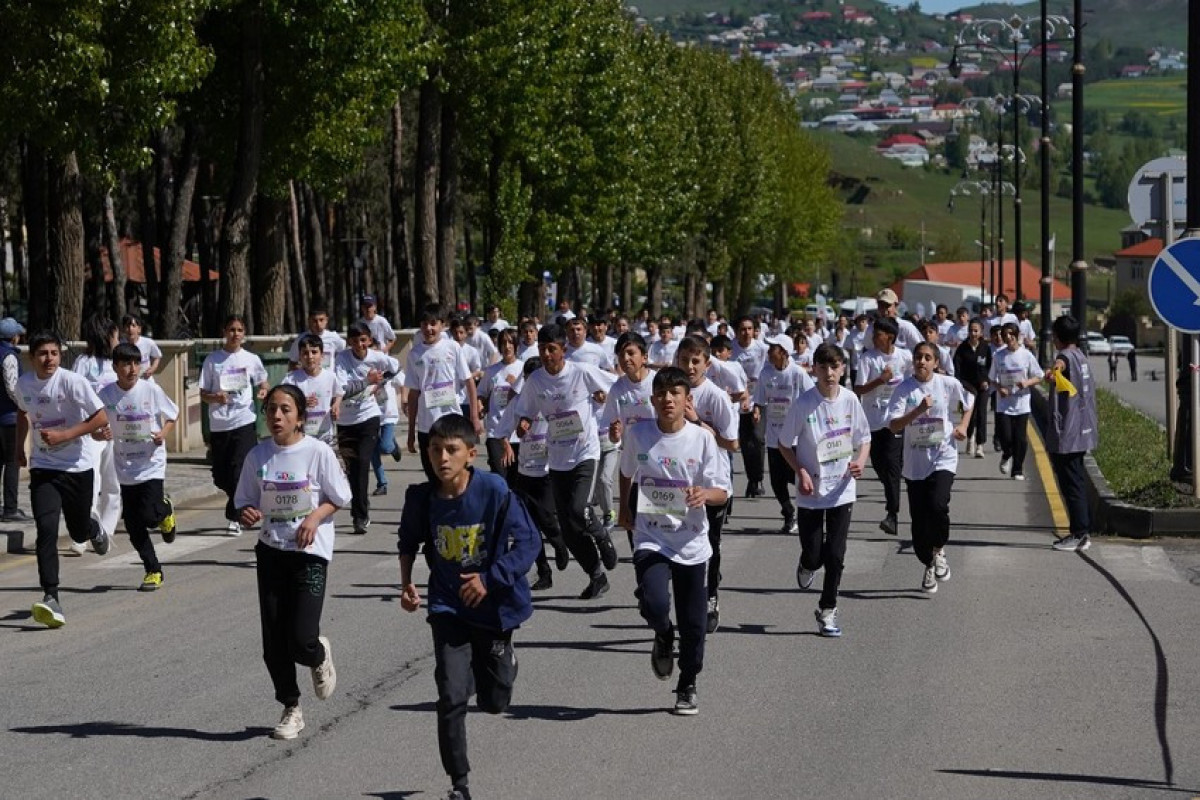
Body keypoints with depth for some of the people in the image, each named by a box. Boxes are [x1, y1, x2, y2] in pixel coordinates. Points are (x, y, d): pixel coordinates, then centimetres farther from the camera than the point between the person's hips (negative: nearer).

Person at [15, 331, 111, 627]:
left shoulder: (72, 382, -16)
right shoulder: (24, 384, 0)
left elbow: (101, 418, -15)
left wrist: (64, 435, -21)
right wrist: (20, 448, 26)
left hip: (77, 467, -2)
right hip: (43, 469, 2)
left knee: (79, 531, 12)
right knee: (47, 531, -16)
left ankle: (95, 530, 51)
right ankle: (50, 598, -21)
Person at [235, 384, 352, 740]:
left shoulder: (318, 452, -9)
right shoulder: (257, 456, 0)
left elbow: (338, 498, 0)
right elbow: (246, 503, 8)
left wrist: (315, 517, -17)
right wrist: (247, 515, -15)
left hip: (311, 551, -3)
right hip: (271, 551, 3)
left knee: (302, 641, -12)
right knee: (274, 644, 2)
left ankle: (320, 657, 25)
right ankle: (291, 709, 21)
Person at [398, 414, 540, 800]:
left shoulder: (495, 490, -18)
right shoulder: (421, 497, -9)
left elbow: (528, 541, -15)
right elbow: (408, 543, 11)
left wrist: (491, 579, -23)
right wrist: (406, 584, -2)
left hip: (494, 605, -1)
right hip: (448, 607, 1)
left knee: (494, 701, 15)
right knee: (452, 698, -12)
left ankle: (503, 658, 52)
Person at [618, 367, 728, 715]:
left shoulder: (703, 439, -7)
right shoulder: (638, 434, -2)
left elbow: (722, 493, -6)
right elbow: (627, 472, 19)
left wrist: (705, 494, -27)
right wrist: (624, 507, 24)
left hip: (691, 543, 0)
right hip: (650, 540, 0)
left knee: (692, 623, 7)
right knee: (654, 604, -24)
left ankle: (687, 687, 27)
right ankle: (663, 637, 12)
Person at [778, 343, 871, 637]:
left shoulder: (850, 400, -6)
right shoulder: (803, 405, -13)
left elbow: (864, 439, 7)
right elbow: (785, 444, -1)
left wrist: (860, 462, -13)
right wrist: (801, 471, -15)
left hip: (841, 490, 1)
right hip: (810, 491, -1)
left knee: (835, 555, 1)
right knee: (813, 555, 2)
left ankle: (827, 611, 16)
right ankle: (807, 565, 40)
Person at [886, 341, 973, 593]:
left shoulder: (948, 384, -4)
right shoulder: (904, 389, -7)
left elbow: (969, 402, 17)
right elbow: (894, 426, -16)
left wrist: (963, 426, 3)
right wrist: (919, 410, -28)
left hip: (943, 459, -1)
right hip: (915, 463, 1)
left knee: (937, 505, -23)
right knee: (919, 519, 5)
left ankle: (939, 550, 5)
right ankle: (929, 565, 26)